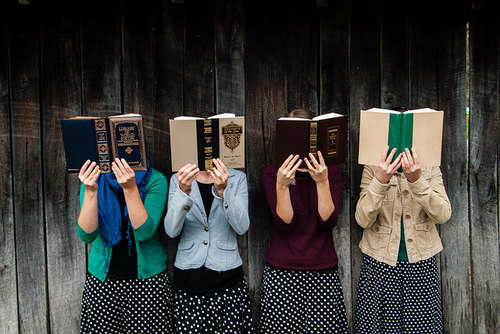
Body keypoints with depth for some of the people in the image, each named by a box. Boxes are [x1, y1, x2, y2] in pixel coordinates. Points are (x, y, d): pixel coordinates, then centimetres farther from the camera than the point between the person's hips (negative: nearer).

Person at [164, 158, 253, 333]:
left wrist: (223, 190, -25)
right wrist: (183, 190, -24)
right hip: (188, 277, 1)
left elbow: (242, 227, -12)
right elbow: (171, 230, -10)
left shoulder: (237, 178, 0)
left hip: (227, 277, 0)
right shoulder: (178, 179, 2)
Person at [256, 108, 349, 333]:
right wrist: (282, 185, -23)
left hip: (323, 271, 1)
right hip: (281, 271, -1)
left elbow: (329, 221, -8)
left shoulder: (330, 171, 5)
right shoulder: (272, 173, 0)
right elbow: (284, 224, -10)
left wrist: (322, 182, -19)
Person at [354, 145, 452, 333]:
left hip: (421, 263, 1)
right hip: (379, 263, -1)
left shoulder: (431, 170, 3)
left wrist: (417, 180, -26)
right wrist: (380, 180, -27)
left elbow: (443, 215, -11)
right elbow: (363, 219, -13)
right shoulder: (372, 170, -1)